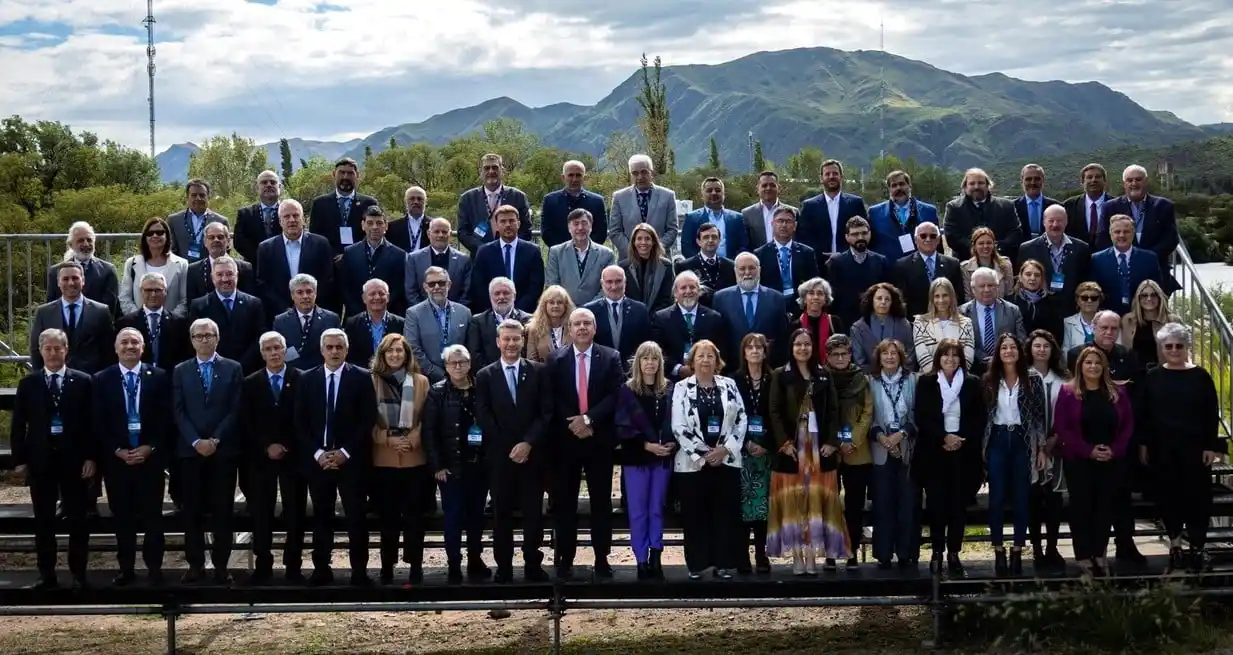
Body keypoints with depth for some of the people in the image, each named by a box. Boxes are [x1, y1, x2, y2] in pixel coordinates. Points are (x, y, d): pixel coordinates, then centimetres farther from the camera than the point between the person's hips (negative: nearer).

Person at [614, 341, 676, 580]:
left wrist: (673, 443, -12)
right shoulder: (627, 390, -3)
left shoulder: (670, 390, 4)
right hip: (636, 458, -2)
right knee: (638, 512, 2)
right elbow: (623, 427, -7)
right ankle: (642, 561, 8)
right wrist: (646, 444, -16)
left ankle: (655, 558, 14)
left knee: (657, 510, 9)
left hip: (664, 457, 2)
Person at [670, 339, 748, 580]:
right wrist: (703, 453, -10)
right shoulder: (682, 388, 1)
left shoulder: (729, 385, 7)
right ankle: (696, 564, 10)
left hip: (727, 459, 2)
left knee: (726, 513, 2)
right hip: (693, 461, -2)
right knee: (695, 514, 2)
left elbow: (742, 419, 4)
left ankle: (723, 563, 10)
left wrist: (726, 448, -8)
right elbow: (679, 427, -5)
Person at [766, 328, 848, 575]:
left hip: (819, 445, 3)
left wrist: (831, 442, -4)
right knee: (793, 500, -1)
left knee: (818, 500, 1)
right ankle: (797, 557, 2)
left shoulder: (824, 375, 10)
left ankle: (813, 555, 4)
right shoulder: (781, 375, 1)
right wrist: (784, 442, -13)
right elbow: (775, 411, -4)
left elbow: (833, 411, 7)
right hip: (792, 446, -3)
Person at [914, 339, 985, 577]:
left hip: (964, 452, 1)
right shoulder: (926, 382, 3)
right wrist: (943, 438, -13)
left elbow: (980, 418, 5)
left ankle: (954, 554, 8)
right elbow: (921, 417, -2)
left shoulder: (972, 383, 6)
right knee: (937, 503, -3)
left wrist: (963, 440, -9)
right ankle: (937, 552, 8)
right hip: (934, 452, -1)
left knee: (959, 504, 0)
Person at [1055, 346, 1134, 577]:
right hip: (1079, 461, -3)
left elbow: (1128, 425, 6)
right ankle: (1083, 557, 7)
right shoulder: (1068, 393, -2)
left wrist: (1114, 449, -10)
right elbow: (1061, 428, -8)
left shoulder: (1117, 393, 7)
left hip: (1112, 461, 3)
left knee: (1106, 507, 7)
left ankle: (1100, 555, 17)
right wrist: (1088, 450, -16)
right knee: (1081, 508, 1)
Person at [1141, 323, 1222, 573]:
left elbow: (1212, 414, -1)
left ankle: (1198, 546, 11)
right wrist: (1144, 445, 1)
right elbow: (1144, 414, 5)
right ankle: (1175, 544, 18)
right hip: (1163, 448, 2)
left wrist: (1212, 446, -6)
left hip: (1194, 447, -2)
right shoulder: (1153, 377, 2)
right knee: (1169, 494, 8)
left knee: (1196, 494, 2)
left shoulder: (1200, 376, -2)